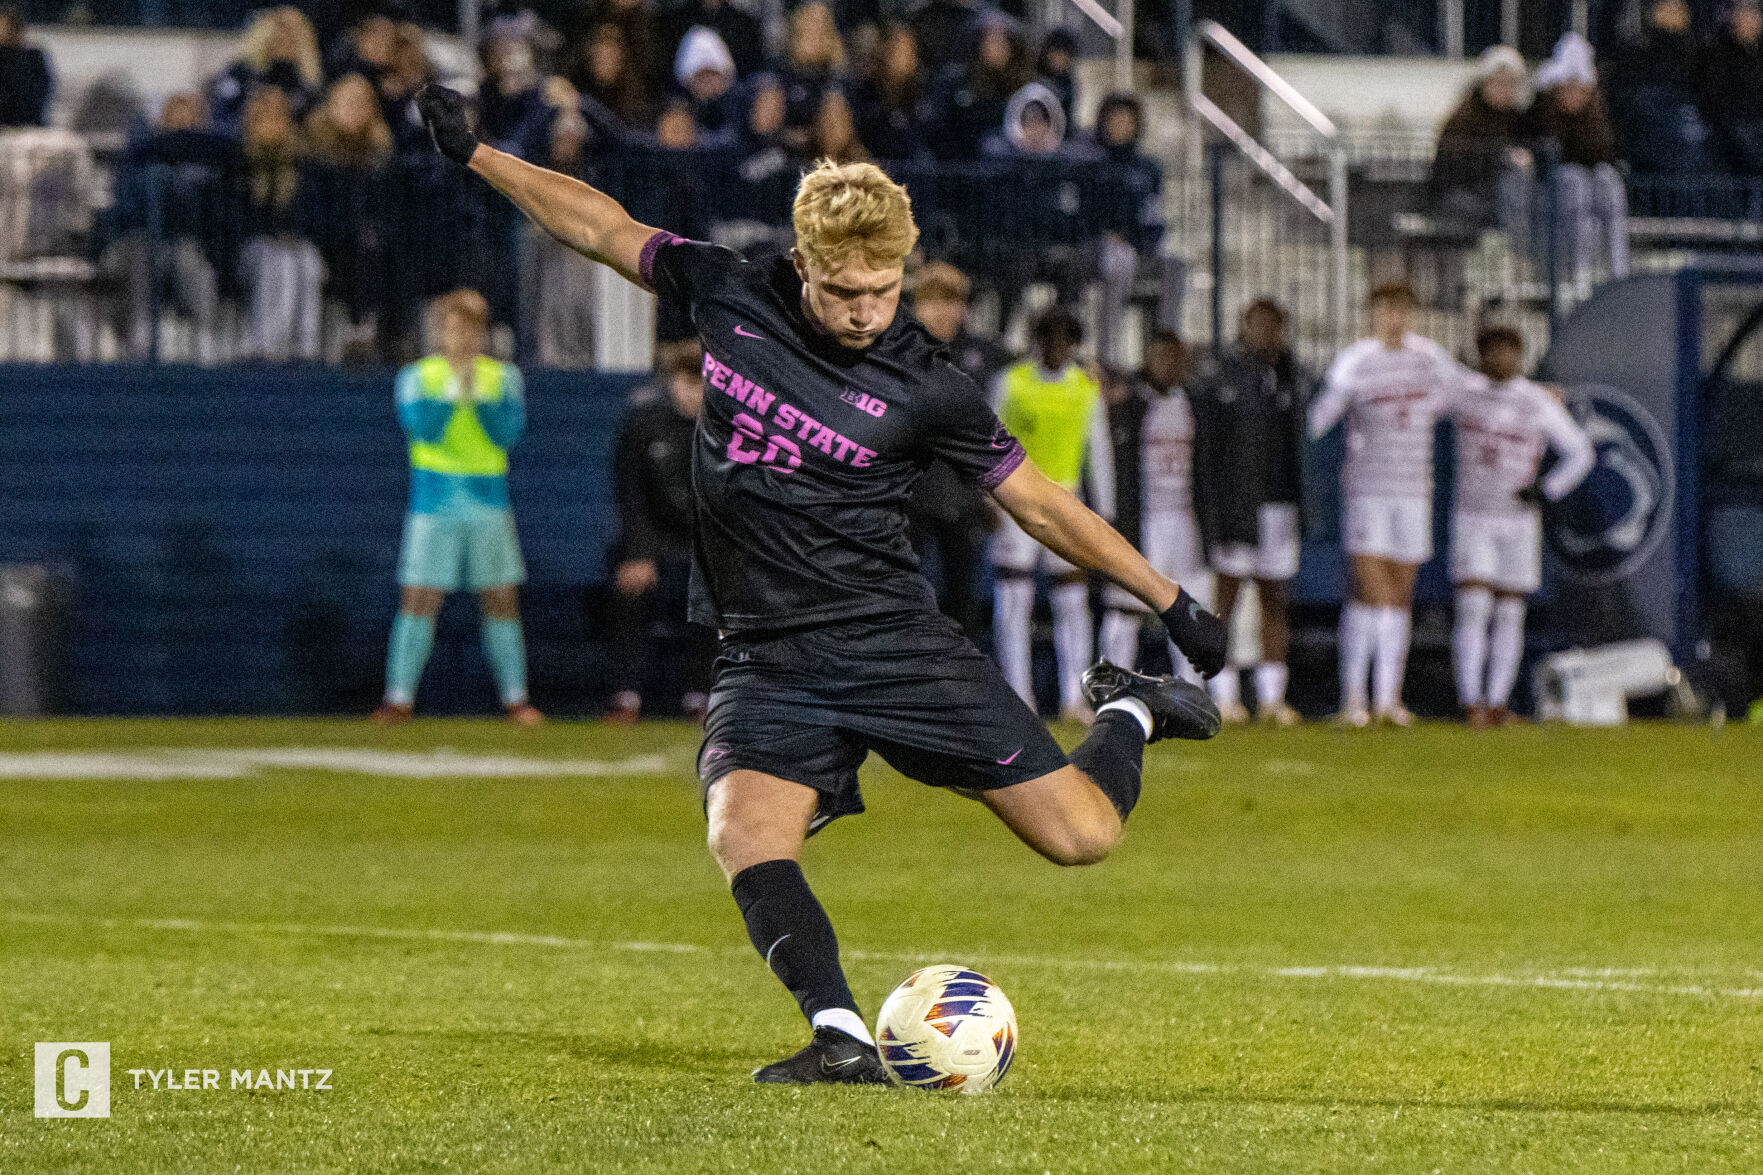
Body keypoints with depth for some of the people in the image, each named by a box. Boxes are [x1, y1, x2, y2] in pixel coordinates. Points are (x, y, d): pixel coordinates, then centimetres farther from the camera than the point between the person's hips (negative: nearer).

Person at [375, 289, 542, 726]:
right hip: (435, 504, -2)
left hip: (489, 501, 2)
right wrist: (453, 391, -18)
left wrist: (478, 395, -16)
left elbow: (509, 431, -6)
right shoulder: (418, 376, 3)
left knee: (502, 600, 3)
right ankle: (399, 698, -2)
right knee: (419, 598, -6)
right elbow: (423, 427, -11)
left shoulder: (503, 377, 7)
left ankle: (515, 698, 11)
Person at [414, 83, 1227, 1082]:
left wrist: (1172, 602, 7)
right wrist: (476, 154, 17)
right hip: (769, 661, 2)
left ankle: (1129, 714, 25)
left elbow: (1040, 501, 5)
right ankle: (843, 1044, -34)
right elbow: (601, 225, 15)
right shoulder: (730, 297, 1)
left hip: (896, 640, -2)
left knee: (1081, 834, -7)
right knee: (746, 832, -30)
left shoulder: (925, 388, -5)